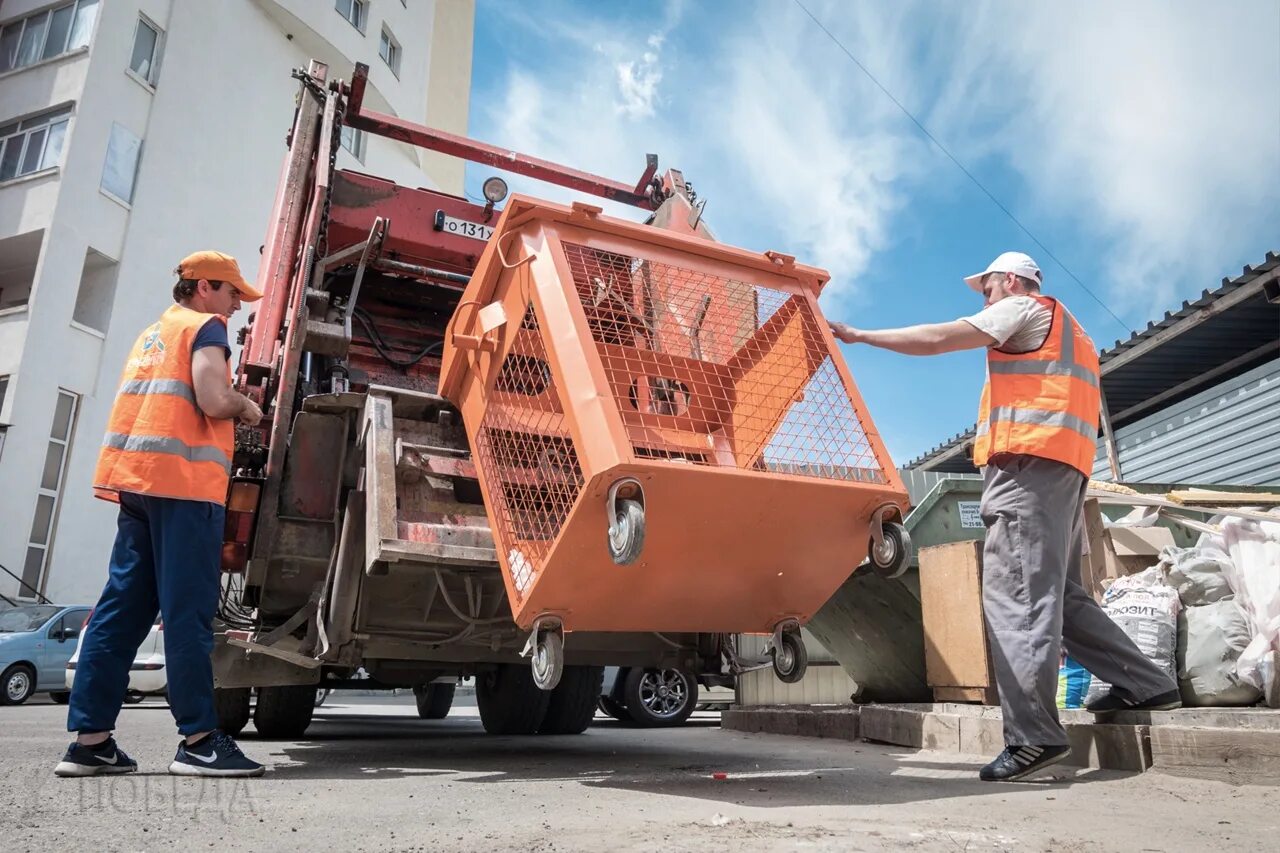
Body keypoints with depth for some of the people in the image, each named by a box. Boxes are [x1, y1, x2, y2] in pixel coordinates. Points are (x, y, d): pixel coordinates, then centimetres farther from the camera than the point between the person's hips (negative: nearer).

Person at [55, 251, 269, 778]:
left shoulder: (153, 334, 26)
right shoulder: (205, 326, -1)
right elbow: (215, 401, -15)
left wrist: (230, 410, 20)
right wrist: (247, 408, 5)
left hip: (136, 478, 9)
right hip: (184, 480, -9)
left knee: (122, 607, 7)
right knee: (188, 610, -8)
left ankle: (90, 739, 9)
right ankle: (199, 740, -5)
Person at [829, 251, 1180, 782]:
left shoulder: (1024, 309, 6)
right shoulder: (1070, 333, 33)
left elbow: (934, 340, -5)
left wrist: (859, 336, 1)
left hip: (1028, 462, -10)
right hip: (1066, 465, 10)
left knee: (1016, 594, -14)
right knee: (1058, 593, 15)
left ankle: (1033, 734, -17)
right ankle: (1144, 683, 18)